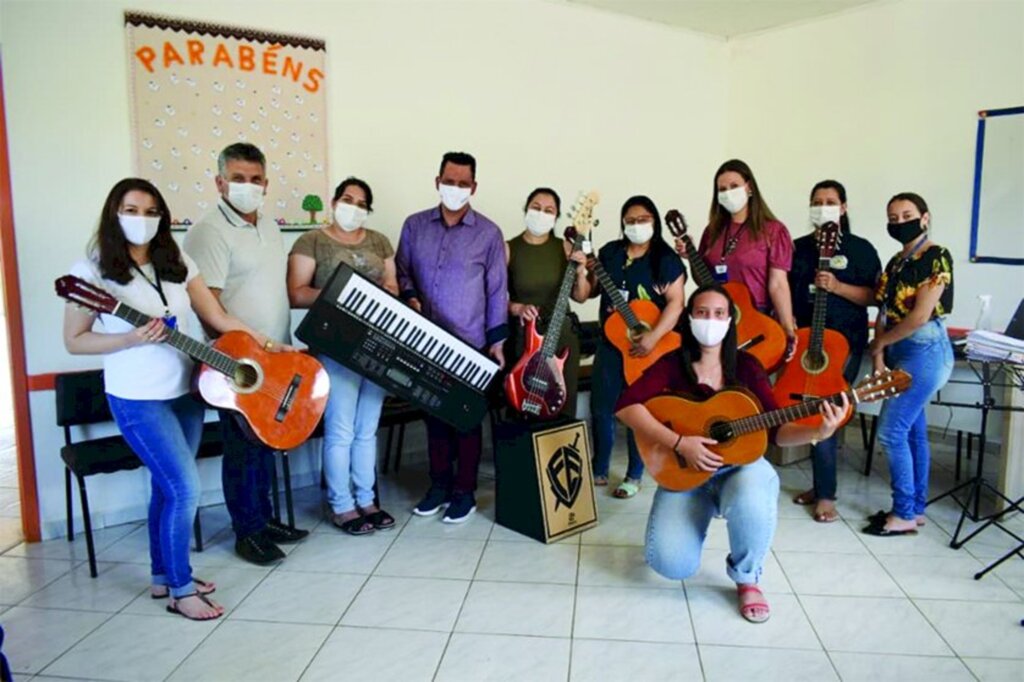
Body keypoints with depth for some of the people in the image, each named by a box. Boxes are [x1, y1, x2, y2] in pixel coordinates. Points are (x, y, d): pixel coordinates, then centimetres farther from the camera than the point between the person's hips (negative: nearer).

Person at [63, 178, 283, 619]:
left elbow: (218, 319, 7)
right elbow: (74, 341, -6)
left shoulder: (177, 264, 6)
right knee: (186, 488, -8)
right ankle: (180, 591, 10)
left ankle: (163, 576, 32)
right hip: (137, 399, -5)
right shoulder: (93, 270, -8)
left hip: (186, 391, 6)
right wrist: (133, 338, -21)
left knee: (168, 487, 15)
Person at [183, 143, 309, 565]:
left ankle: (263, 519, 31)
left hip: (276, 360, 8)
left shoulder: (268, 226, 13)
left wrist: (286, 346, 16)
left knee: (268, 443, 17)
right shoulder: (209, 232, -14)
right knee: (243, 448, 3)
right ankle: (247, 533, 18)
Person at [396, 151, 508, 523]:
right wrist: (409, 297, -9)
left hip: (470, 343, -3)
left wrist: (497, 341, -5)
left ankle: (464, 491, 18)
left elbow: (497, 291, -1)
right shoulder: (414, 225, 6)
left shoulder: (488, 233, -2)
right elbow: (401, 272, 13)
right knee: (434, 412, 12)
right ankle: (439, 485, 26)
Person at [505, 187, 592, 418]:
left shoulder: (564, 247, 3)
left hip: (562, 334, 3)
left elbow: (580, 297, 7)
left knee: (564, 407, 9)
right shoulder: (508, 249, -5)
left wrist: (580, 272, -10)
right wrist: (516, 308, -19)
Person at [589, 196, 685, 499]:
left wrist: (653, 337, -24)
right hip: (610, 343, 4)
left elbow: (675, 303, -13)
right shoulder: (609, 252, 7)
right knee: (601, 407, 8)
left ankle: (634, 476, 17)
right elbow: (591, 291, 12)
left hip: (647, 348, -4)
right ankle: (599, 470, 24)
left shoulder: (666, 259, -6)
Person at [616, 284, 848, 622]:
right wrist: (681, 444, -26)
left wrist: (819, 432, -25)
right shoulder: (673, 364, -6)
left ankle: (746, 578, -2)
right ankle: (698, 517, 18)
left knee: (752, 504, -37)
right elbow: (627, 405, -19)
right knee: (672, 563, -21)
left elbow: (776, 430, -5)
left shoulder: (746, 366, -1)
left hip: (741, 465, 1)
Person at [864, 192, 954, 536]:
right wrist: (879, 356, -4)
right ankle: (916, 508, 21)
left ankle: (904, 514, 2)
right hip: (898, 353, 8)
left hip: (924, 351, -8)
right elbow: (884, 311, 8)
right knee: (913, 431, 12)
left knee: (891, 431, -9)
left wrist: (879, 343, -6)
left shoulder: (936, 257, -11)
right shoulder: (896, 262, 13)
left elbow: (920, 317, -18)